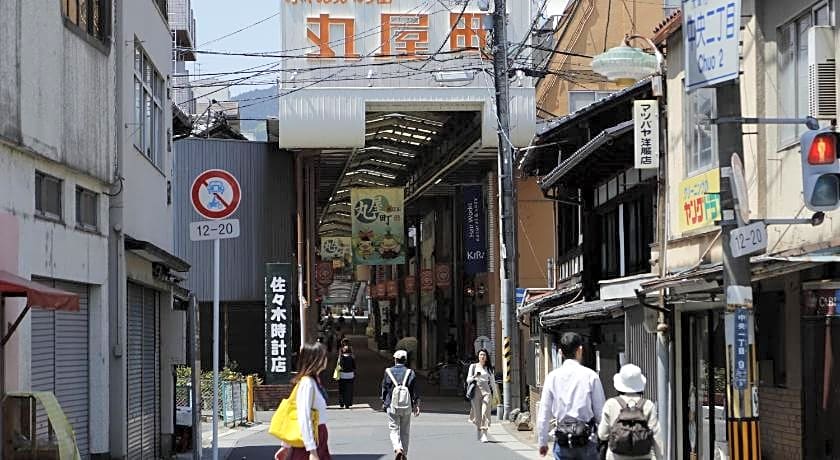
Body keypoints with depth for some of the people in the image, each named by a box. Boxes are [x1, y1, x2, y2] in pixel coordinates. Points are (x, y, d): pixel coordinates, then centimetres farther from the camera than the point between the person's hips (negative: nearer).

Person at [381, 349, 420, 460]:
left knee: (394, 430, 3)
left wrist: (384, 403, 15)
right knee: (405, 431, 13)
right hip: (407, 406, 1)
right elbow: (415, 391, -2)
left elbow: (384, 389, 4)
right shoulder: (410, 373, 0)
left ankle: (397, 449, -21)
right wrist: (417, 405, 3)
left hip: (392, 406, -1)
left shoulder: (388, 372, -1)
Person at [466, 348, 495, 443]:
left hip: (486, 391, 0)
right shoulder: (473, 366, 9)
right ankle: (478, 434, 18)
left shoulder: (489, 368, 13)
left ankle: (484, 435, -20)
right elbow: (468, 380, 4)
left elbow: (492, 382, 17)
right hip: (476, 391, 0)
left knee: (485, 412, -14)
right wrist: (474, 377, -16)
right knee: (477, 413, 0)